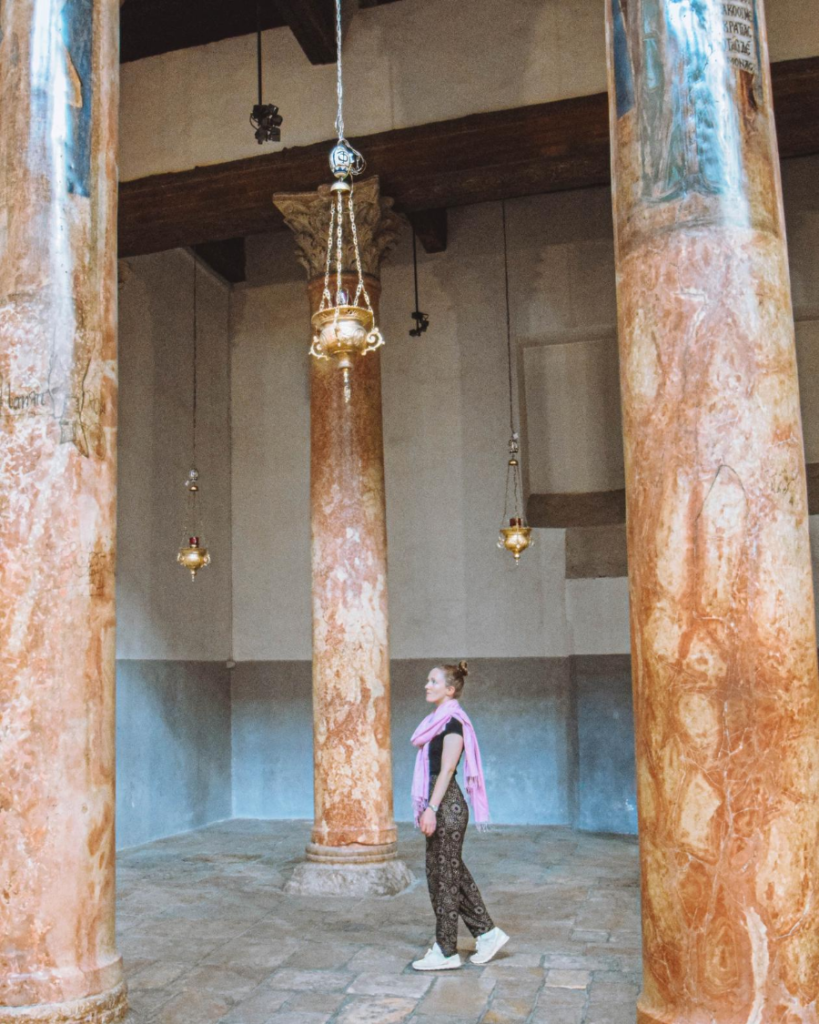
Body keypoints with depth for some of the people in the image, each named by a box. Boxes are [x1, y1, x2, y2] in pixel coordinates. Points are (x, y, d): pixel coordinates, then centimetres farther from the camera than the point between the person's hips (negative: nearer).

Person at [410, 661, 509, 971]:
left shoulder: (453, 721, -14)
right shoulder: (439, 720, 15)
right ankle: (487, 933, 23)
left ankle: (445, 952, 9)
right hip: (443, 806, 10)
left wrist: (431, 809, -22)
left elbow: (447, 769, -19)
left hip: (447, 806, -10)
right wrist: (428, 808, 20)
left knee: (443, 876, -1)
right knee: (454, 873, 14)